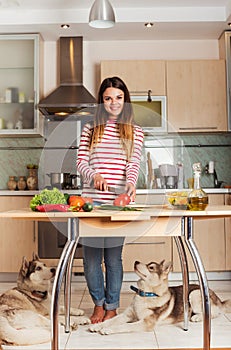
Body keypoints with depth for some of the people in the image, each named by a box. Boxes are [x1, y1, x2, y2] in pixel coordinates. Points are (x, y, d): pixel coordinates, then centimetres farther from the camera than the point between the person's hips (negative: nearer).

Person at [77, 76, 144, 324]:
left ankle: (112, 305, 24)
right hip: (91, 199, 1)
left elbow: (134, 163, -3)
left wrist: (131, 182, -24)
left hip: (118, 201, -1)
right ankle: (98, 302, 27)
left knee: (113, 257, 4)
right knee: (90, 255, 5)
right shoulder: (90, 129, 11)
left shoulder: (135, 132, 9)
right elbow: (81, 161, 4)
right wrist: (93, 175, -17)